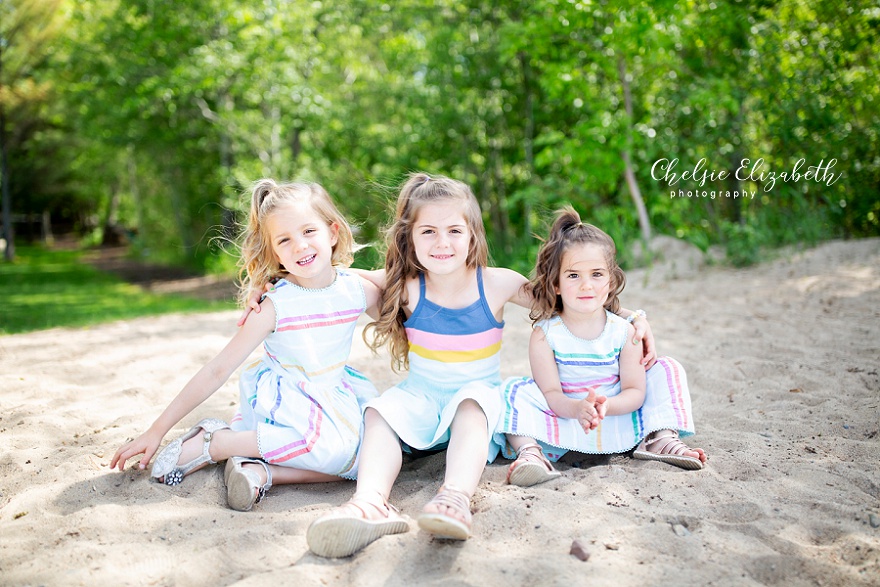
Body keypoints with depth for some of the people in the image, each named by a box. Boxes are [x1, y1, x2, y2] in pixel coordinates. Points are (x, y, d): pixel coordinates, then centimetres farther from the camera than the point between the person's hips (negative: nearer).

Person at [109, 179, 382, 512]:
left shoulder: (359, 291, -8)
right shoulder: (276, 306, -17)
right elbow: (218, 370, -15)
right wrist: (157, 431, -15)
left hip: (334, 396, 5)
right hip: (281, 398, -5)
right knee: (340, 446, -32)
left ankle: (262, 469, -25)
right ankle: (210, 442, -20)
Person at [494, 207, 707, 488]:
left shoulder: (623, 331, -8)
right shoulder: (544, 334, -13)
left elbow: (635, 391, -10)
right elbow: (550, 392, -16)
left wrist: (606, 406, -33)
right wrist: (577, 408, -39)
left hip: (617, 421, 2)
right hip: (564, 422, -1)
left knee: (666, 368, -6)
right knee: (515, 389, -22)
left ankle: (660, 439, -6)